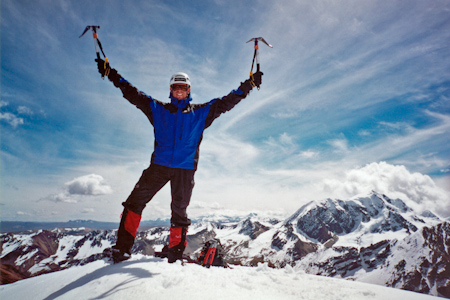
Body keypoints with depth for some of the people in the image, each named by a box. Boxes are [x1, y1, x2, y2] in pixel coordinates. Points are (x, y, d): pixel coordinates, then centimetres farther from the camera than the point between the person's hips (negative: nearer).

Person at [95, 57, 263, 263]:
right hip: (159, 166, 1)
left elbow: (226, 102, 8)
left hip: (185, 169, -1)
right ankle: (123, 248, 0)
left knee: (179, 212, 5)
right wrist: (111, 74, 9)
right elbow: (133, 94, 13)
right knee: (134, 203, -6)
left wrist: (249, 84, 2)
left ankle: (175, 256, 17)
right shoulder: (158, 109, 13)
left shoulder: (200, 112, 11)